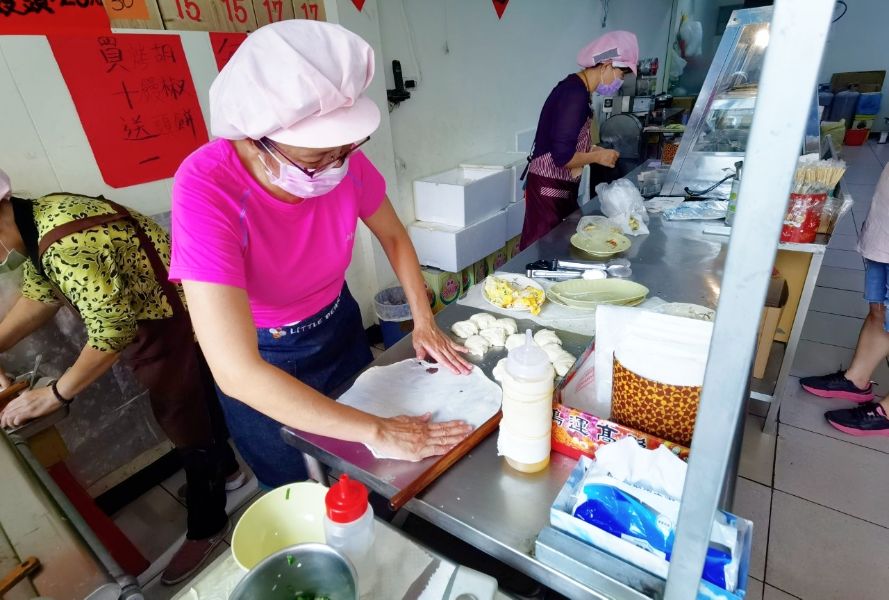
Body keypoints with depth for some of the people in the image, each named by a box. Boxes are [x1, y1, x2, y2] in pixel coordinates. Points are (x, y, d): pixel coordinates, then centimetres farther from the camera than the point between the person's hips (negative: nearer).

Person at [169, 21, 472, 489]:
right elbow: (236, 373, -39)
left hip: (340, 326, 4)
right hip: (262, 365, -3)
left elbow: (393, 237, -2)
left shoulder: (344, 157, -22)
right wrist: (376, 432, -36)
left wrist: (423, 320, -13)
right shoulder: (207, 187, -35)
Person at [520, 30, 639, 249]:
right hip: (549, 188, -10)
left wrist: (595, 150, 7)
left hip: (562, 187, 10)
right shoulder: (575, 94, -18)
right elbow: (562, 156, -25)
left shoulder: (576, 88, 11)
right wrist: (598, 157, -10)